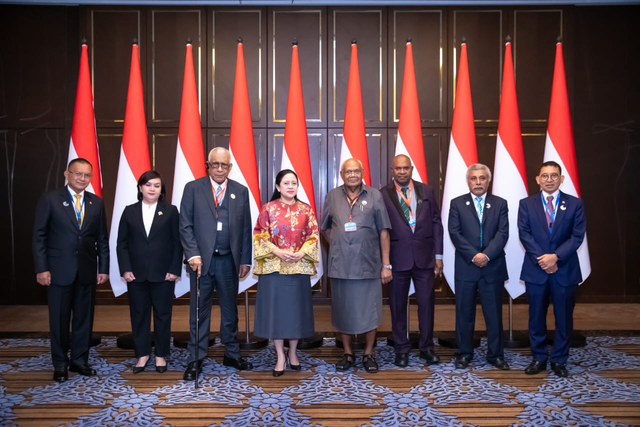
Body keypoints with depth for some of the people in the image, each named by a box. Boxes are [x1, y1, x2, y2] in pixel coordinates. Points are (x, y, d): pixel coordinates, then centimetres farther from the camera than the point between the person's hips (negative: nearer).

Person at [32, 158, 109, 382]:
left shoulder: (97, 202, 7)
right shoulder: (50, 199, -2)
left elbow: (102, 238, 8)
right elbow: (39, 236, -4)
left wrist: (103, 268, 4)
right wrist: (41, 268, -10)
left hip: (87, 270, 3)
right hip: (59, 269, -3)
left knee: (84, 317, 9)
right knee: (59, 319, 6)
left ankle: (79, 360, 23)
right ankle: (60, 363, 20)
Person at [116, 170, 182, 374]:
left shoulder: (170, 211, 2)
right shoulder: (129, 211, 7)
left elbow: (177, 243, -1)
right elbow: (122, 243, 5)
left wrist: (175, 270, -8)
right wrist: (125, 269, -5)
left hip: (163, 274, -2)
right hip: (136, 274, 2)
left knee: (162, 315, 6)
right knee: (139, 315, 8)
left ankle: (161, 355, 19)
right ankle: (142, 354, 21)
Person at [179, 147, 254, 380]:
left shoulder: (241, 191, 7)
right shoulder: (193, 188, 1)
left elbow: (246, 228, 6)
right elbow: (185, 225, -3)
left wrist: (245, 259, 3)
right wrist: (193, 255, -13)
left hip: (229, 261, 2)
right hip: (202, 260, -2)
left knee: (230, 309, 13)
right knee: (199, 311, 5)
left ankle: (232, 354, 26)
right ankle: (195, 359, 14)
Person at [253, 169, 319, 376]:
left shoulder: (306, 210, 5)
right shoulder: (268, 209, 1)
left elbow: (313, 236, 4)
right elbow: (260, 236, -2)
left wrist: (301, 253, -12)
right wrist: (278, 252, -14)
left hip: (299, 266, 2)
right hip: (274, 266, -1)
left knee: (296, 308, 6)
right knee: (276, 308, 1)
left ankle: (293, 352, 22)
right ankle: (280, 356, 11)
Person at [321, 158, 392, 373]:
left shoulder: (374, 196, -1)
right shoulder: (332, 197, 5)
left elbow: (383, 232, -1)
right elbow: (326, 227, 15)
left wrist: (386, 264, -3)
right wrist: (339, 244, 6)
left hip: (368, 265, -1)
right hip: (340, 265, 2)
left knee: (369, 311, 6)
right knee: (343, 311, 10)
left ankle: (368, 354, 22)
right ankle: (348, 353, 25)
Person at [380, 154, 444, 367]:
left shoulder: (427, 191, 6)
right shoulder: (383, 195, -1)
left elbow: (436, 223, 7)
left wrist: (438, 255, 3)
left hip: (424, 256, 2)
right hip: (397, 258, -1)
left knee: (427, 302, 7)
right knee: (397, 305, 7)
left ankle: (427, 347, 23)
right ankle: (401, 349, 21)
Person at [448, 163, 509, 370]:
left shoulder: (500, 203, 7)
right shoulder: (457, 203, 5)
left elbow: (503, 233, -3)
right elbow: (454, 233, -5)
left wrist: (487, 255, -17)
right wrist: (473, 256, -15)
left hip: (493, 267, 1)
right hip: (465, 267, 0)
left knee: (494, 313, 6)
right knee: (464, 313, 6)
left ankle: (495, 354, 18)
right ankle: (464, 353, 17)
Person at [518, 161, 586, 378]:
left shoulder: (575, 204, 2)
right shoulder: (526, 204, 3)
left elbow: (577, 236, -6)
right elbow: (524, 234, -5)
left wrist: (555, 256, -18)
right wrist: (542, 259, -16)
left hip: (565, 270, 0)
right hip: (535, 269, 0)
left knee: (564, 317, 7)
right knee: (536, 317, 8)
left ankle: (559, 360, 20)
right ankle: (539, 358, 21)